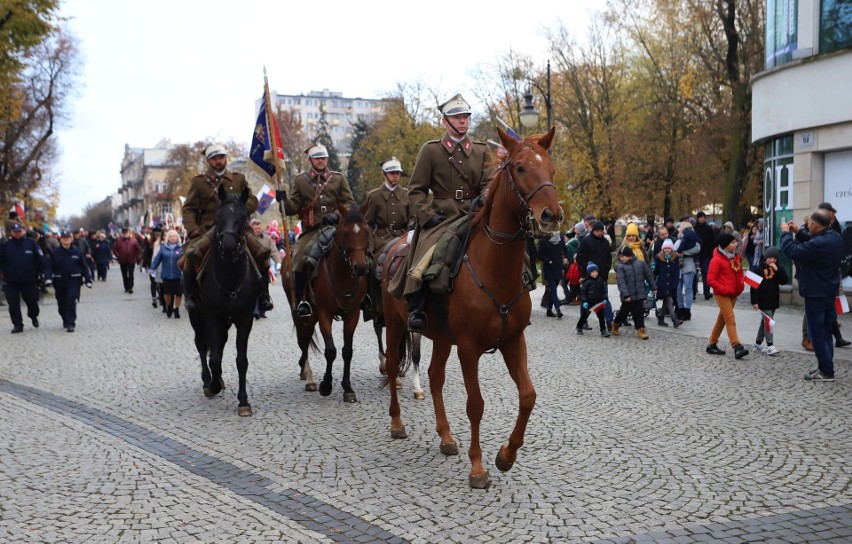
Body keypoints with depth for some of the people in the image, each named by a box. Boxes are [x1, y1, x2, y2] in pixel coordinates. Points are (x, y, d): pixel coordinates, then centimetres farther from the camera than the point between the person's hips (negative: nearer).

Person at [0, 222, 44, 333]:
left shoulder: (31, 243, -3)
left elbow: (40, 260, 1)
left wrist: (38, 273, 0)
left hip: (29, 280, -1)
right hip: (11, 281, 1)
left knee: (32, 301, 8)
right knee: (13, 304, 3)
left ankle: (33, 316, 36)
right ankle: (17, 324, 13)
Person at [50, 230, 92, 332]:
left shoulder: (76, 251, -1)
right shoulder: (55, 253, 0)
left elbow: (84, 266, 3)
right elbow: (51, 267, 2)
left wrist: (88, 279, 1)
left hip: (74, 281, -2)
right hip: (60, 282, 2)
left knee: (71, 301, -12)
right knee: (61, 304, 10)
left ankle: (71, 323, -10)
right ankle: (65, 320, 32)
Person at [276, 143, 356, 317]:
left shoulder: (338, 178, 12)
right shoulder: (300, 180, 12)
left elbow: (350, 203, 9)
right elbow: (293, 208, 9)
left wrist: (337, 215, -10)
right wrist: (284, 199, -12)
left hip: (335, 227, 1)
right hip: (311, 230, 0)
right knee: (299, 260, -22)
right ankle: (301, 301, -9)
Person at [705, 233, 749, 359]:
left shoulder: (736, 257, 9)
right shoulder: (717, 260, -15)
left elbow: (739, 273, 22)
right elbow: (711, 279, -16)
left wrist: (740, 286, 6)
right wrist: (724, 289, -20)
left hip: (733, 294, 8)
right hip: (722, 295, -8)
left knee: (722, 319, 13)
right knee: (731, 320, -14)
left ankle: (711, 345, 23)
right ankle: (737, 347, -20)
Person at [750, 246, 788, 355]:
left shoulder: (778, 269, 8)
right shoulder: (758, 269, -9)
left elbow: (784, 281, -3)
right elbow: (754, 286, -11)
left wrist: (777, 270, -14)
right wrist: (754, 301, -15)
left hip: (773, 300, 6)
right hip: (763, 301, -6)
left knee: (764, 322, 13)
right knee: (768, 321, -12)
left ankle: (758, 344, 23)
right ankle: (770, 346, -13)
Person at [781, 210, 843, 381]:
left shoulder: (819, 244, -29)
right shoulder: (835, 237, 2)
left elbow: (791, 251, -25)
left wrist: (786, 232, -10)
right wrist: (798, 232, 10)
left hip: (816, 294, -9)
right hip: (829, 291, 9)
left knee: (816, 332, -2)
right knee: (826, 331, 16)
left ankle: (826, 372, 1)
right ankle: (826, 367, 23)